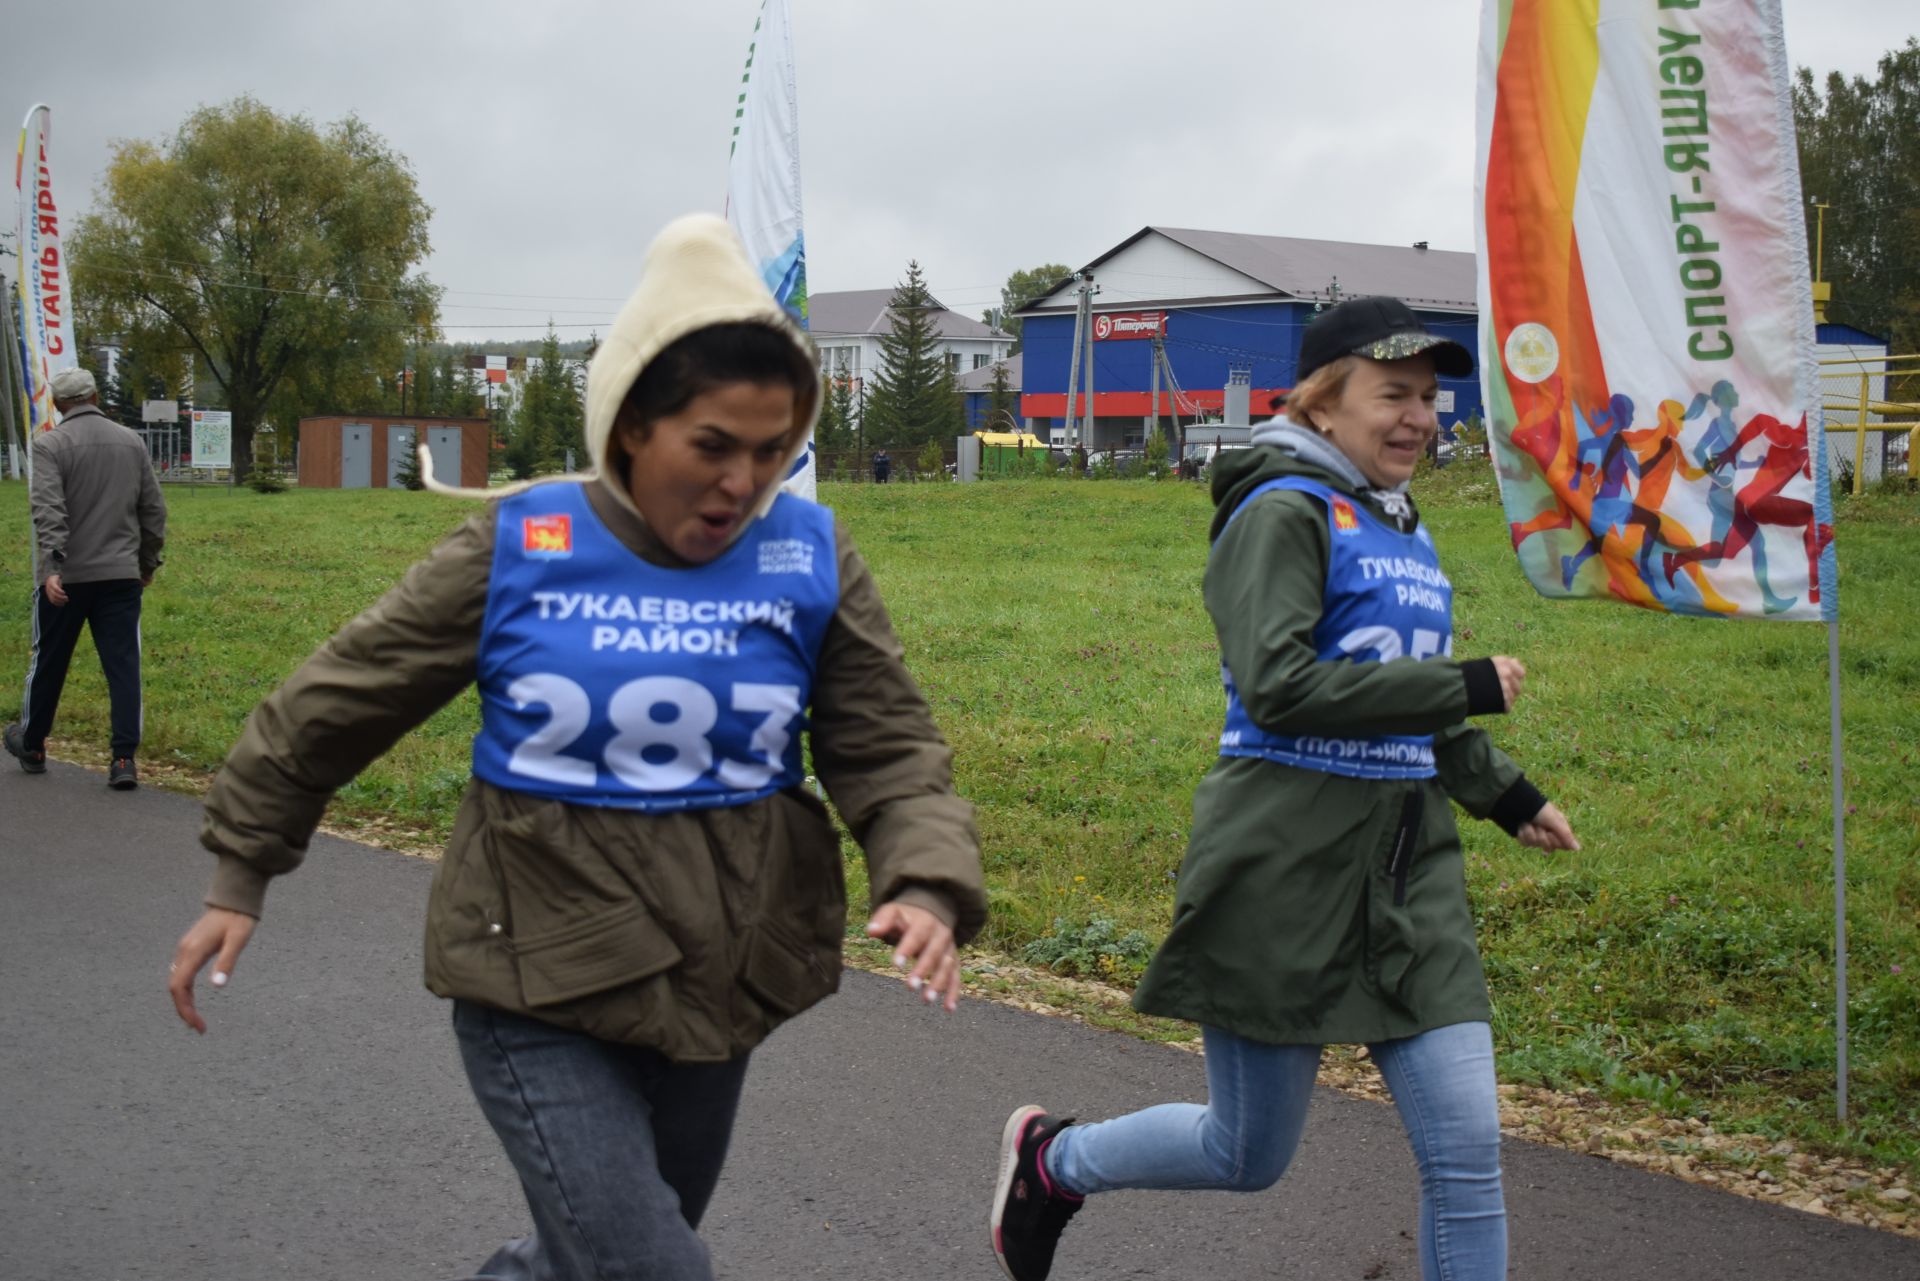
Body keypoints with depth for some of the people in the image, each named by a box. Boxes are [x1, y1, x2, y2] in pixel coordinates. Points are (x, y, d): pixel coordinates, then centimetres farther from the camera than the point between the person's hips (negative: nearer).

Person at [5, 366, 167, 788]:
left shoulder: (50, 444, -6)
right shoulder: (131, 442, 8)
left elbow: (48, 510, -18)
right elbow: (154, 510, 12)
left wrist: (51, 566, -24)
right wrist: (148, 562, 22)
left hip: (66, 577, -2)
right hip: (122, 575, 2)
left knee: (48, 662, 13)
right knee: (123, 665, 1)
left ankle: (31, 746, 30)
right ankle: (124, 759, -6)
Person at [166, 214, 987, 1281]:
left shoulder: (810, 561, -4)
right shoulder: (521, 550, -9)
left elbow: (892, 751, -5)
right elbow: (338, 703, 1)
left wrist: (927, 887, -25)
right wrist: (241, 874, 6)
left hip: (720, 981, 4)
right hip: (542, 978, -3)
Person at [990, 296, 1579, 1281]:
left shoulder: (1404, 532, 15)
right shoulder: (1284, 514, -10)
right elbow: (1279, 686, -24)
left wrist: (1504, 794, 30)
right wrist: (1463, 689, -19)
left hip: (1408, 871, 7)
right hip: (1288, 868, -7)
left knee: (1467, 1149, 0)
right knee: (1249, 1156, 6)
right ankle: (1052, 1158, 34)